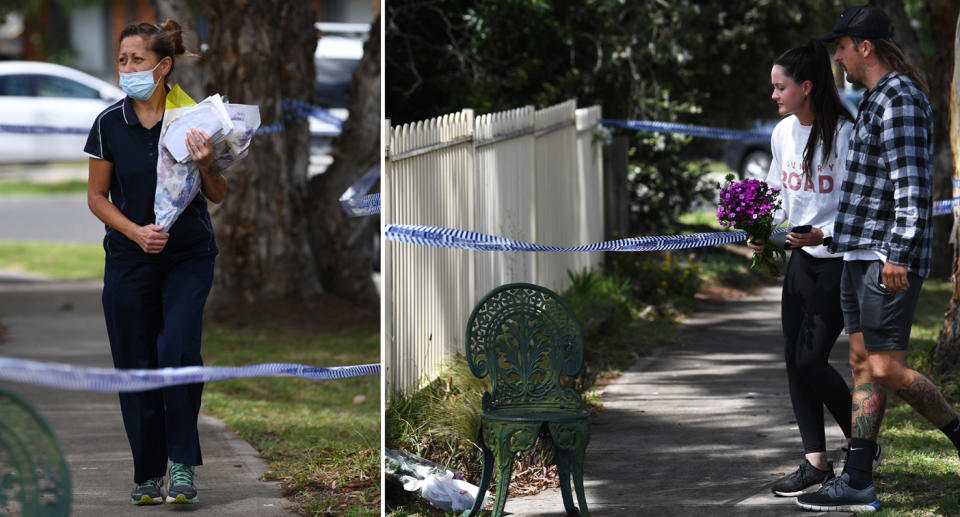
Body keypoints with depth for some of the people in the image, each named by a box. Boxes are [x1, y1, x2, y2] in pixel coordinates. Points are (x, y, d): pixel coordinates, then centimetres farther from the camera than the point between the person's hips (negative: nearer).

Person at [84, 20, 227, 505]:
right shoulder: (109, 124, -4)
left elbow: (220, 196, 0)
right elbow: (97, 196, 4)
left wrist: (206, 165, -21)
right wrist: (135, 231, -12)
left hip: (189, 256, -2)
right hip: (129, 260, 2)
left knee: (177, 352, -20)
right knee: (135, 365, 4)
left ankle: (183, 465, -9)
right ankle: (148, 474, 17)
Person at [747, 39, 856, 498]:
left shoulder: (844, 134, -16)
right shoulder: (783, 133, 7)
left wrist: (822, 234, -27)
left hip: (841, 260, -8)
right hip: (801, 258, 8)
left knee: (811, 359, -11)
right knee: (794, 358, 3)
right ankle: (816, 463, 8)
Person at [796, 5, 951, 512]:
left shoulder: (901, 99, -14)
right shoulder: (876, 98, 18)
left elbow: (912, 184, -21)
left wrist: (898, 253, -26)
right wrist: (830, 235, 31)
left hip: (889, 258, -10)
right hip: (861, 255, 10)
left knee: (887, 370, -11)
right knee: (863, 363, 7)